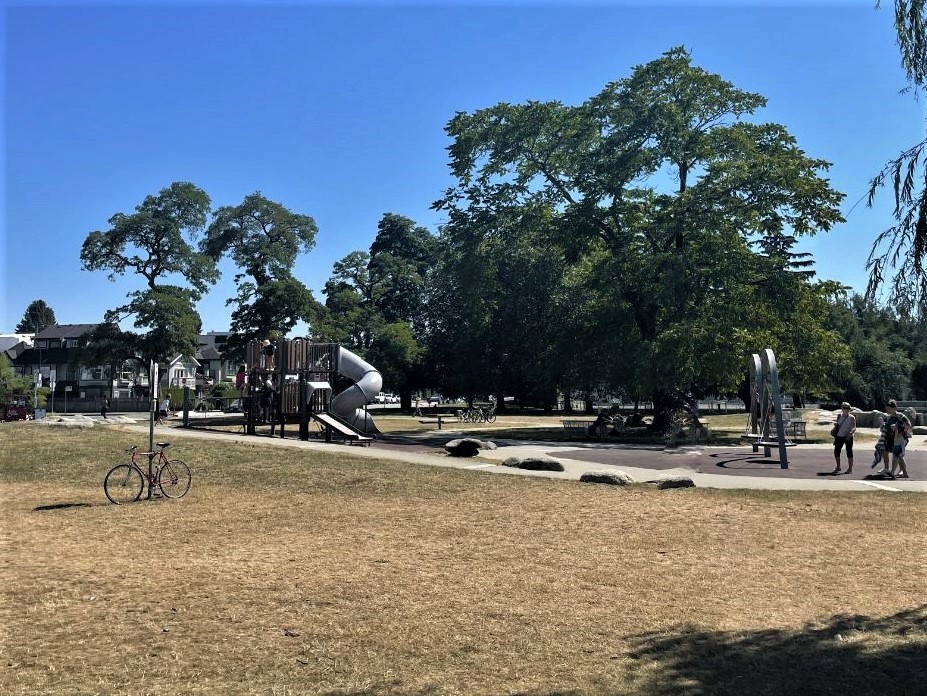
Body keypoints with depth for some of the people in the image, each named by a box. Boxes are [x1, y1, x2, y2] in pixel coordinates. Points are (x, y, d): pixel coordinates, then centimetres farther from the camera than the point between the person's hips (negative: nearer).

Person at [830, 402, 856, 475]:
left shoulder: (852, 418, -4)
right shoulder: (839, 416, 9)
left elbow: (854, 428, -10)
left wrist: (850, 433, -30)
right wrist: (835, 437, 12)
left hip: (848, 437, -4)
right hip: (839, 436, 4)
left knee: (849, 452, 0)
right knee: (836, 451, 3)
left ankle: (850, 469, 8)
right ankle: (838, 467, 17)